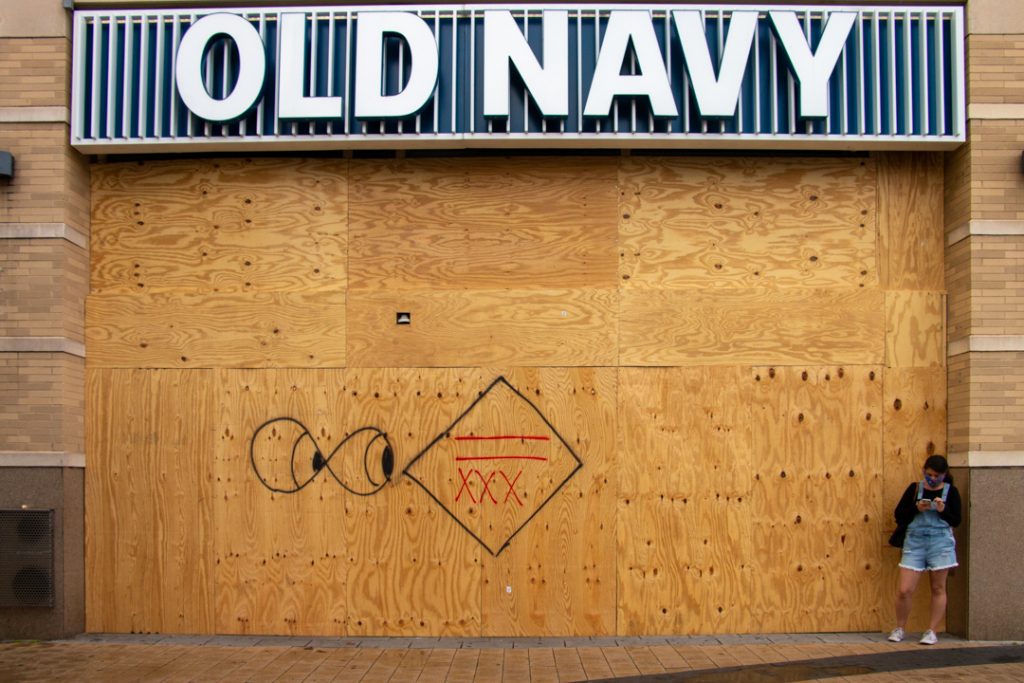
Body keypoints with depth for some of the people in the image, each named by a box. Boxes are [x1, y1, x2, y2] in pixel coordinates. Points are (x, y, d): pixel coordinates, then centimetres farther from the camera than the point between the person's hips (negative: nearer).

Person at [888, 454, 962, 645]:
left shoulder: (951, 491, 4)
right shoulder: (915, 488, 6)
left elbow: (956, 521, -1)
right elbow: (899, 515, 3)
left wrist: (943, 510, -18)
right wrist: (916, 508, -13)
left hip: (940, 543, 0)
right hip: (915, 542, 1)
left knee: (938, 589, 4)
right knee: (904, 590, -3)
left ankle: (932, 632, 13)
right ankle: (899, 628, 14)